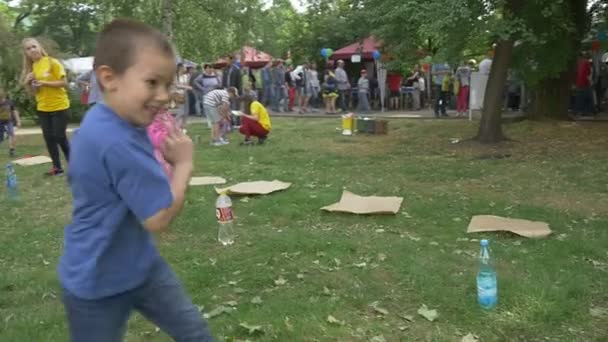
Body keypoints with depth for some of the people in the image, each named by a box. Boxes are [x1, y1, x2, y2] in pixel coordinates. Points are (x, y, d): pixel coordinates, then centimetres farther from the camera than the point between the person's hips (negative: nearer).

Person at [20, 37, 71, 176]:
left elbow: (64, 82, -14)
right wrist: (28, 82, -7)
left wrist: (45, 83, -22)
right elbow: (32, 92, 13)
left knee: (60, 137, -6)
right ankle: (57, 167, 12)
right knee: (49, 138, 5)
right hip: (42, 108, 6)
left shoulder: (52, 62, -9)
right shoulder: (30, 68, 8)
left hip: (59, 106, -6)